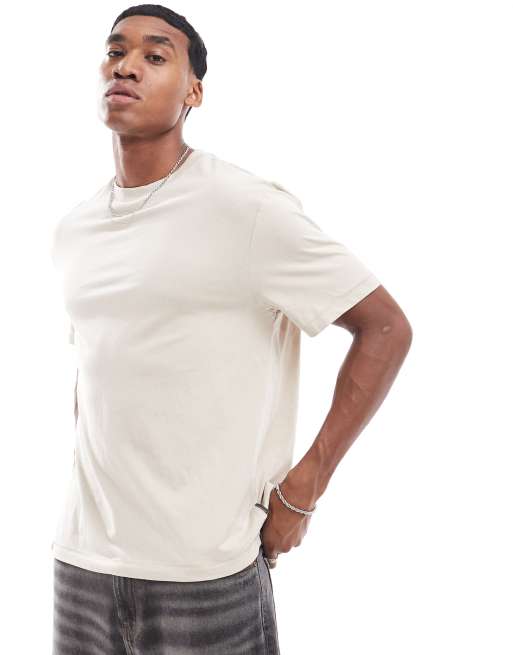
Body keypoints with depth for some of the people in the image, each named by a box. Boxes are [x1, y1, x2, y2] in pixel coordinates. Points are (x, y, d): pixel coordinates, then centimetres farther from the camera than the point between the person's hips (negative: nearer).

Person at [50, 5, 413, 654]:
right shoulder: (71, 230, 7)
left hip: (205, 574, -5)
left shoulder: (247, 208, -12)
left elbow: (386, 329, -10)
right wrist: (87, 489, 12)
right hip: (81, 557, 6)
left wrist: (302, 491, -12)